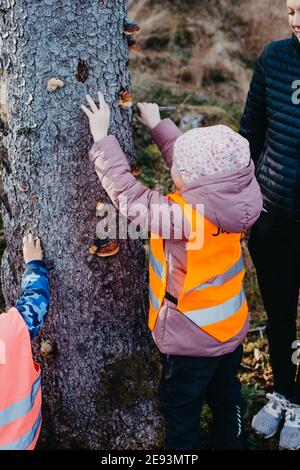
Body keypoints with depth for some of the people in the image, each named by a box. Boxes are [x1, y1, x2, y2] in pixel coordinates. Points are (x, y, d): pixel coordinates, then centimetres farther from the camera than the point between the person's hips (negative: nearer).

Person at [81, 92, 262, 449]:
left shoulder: (185, 216, -34)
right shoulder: (229, 198, -13)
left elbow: (126, 193, -28)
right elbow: (194, 159, 3)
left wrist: (102, 138, -20)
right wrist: (158, 125, 11)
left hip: (192, 341, -7)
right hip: (231, 328, 7)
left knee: (180, 410, 16)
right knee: (226, 397, 28)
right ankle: (229, 443, 48)